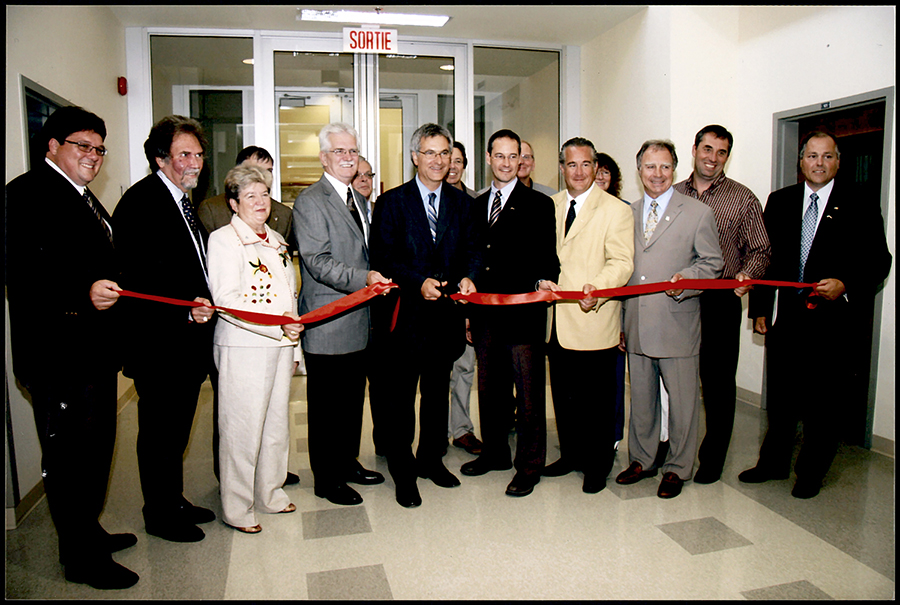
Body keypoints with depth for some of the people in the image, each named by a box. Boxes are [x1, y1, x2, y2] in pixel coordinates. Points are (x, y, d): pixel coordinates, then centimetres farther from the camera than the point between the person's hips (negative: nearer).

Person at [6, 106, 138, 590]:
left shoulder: (85, 199, 18)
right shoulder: (28, 193, -13)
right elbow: (22, 276, -24)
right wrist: (84, 295, -35)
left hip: (95, 355, 10)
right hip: (59, 359, -10)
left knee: (95, 450, 20)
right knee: (69, 458, 3)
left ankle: (88, 532, 38)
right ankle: (80, 558, 18)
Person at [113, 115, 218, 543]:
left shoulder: (183, 200, 15)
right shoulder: (141, 201, -15)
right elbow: (138, 278, -22)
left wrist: (202, 310, 10)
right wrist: (184, 312, -27)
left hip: (187, 338, 9)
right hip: (159, 343, -9)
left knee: (177, 429, 20)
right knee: (159, 432, 6)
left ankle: (175, 502, 35)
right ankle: (160, 515, 23)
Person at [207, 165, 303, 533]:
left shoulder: (276, 240, 16)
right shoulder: (223, 240, -6)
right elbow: (226, 300, -16)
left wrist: (294, 344, 17)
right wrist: (277, 325, -21)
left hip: (281, 345, 7)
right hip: (243, 347, -7)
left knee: (276, 423, 13)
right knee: (242, 428, 0)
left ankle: (269, 493, 30)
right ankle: (237, 507, 16)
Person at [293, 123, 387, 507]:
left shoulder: (359, 200, 18)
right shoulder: (310, 201, -10)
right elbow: (317, 262, -19)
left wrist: (376, 280, 13)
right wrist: (363, 279, -29)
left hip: (359, 320, 8)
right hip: (328, 322, -8)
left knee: (353, 398, 17)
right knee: (326, 403, 3)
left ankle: (348, 462, 33)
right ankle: (326, 478, 17)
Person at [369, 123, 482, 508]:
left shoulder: (460, 202, 10)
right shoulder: (392, 202, -3)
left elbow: (472, 248, 9)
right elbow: (383, 258, -9)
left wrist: (468, 276, -12)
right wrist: (418, 283, -22)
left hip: (446, 312, 4)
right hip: (408, 313, -4)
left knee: (438, 390, 17)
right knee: (402, 395, 5)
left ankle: (431, 458, 35)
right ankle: (403, 471, 20)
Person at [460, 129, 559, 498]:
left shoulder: (539, 205, -1)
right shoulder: (476, 205, 14)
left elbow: (547, 257, -4)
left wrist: (545, 282, -26)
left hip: (523, 313, -5)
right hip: (485, 314, 5)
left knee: (529, 394, 3)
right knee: (490, 389, 17)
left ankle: (529, 465, 16)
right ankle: (494, 452, 34)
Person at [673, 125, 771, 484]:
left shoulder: (743, 199, 4)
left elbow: (760, 249, 3)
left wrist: (747, 274, -16)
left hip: (720, 302, -2)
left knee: (718, 383, 4)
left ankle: (712, 459, 18)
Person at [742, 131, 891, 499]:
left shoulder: (860, 208, 0)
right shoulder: (780, 202, 9)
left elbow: (878, 262, 0)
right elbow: (767, 257, 9)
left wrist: (846, 286, -19)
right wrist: (759, 308, 5)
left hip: (833, 319, -2)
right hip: (787, 316, 3)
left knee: (823, 402, 6)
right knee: (780, 396, 13)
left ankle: (811, 473, 24)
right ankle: (774, 462, 31)